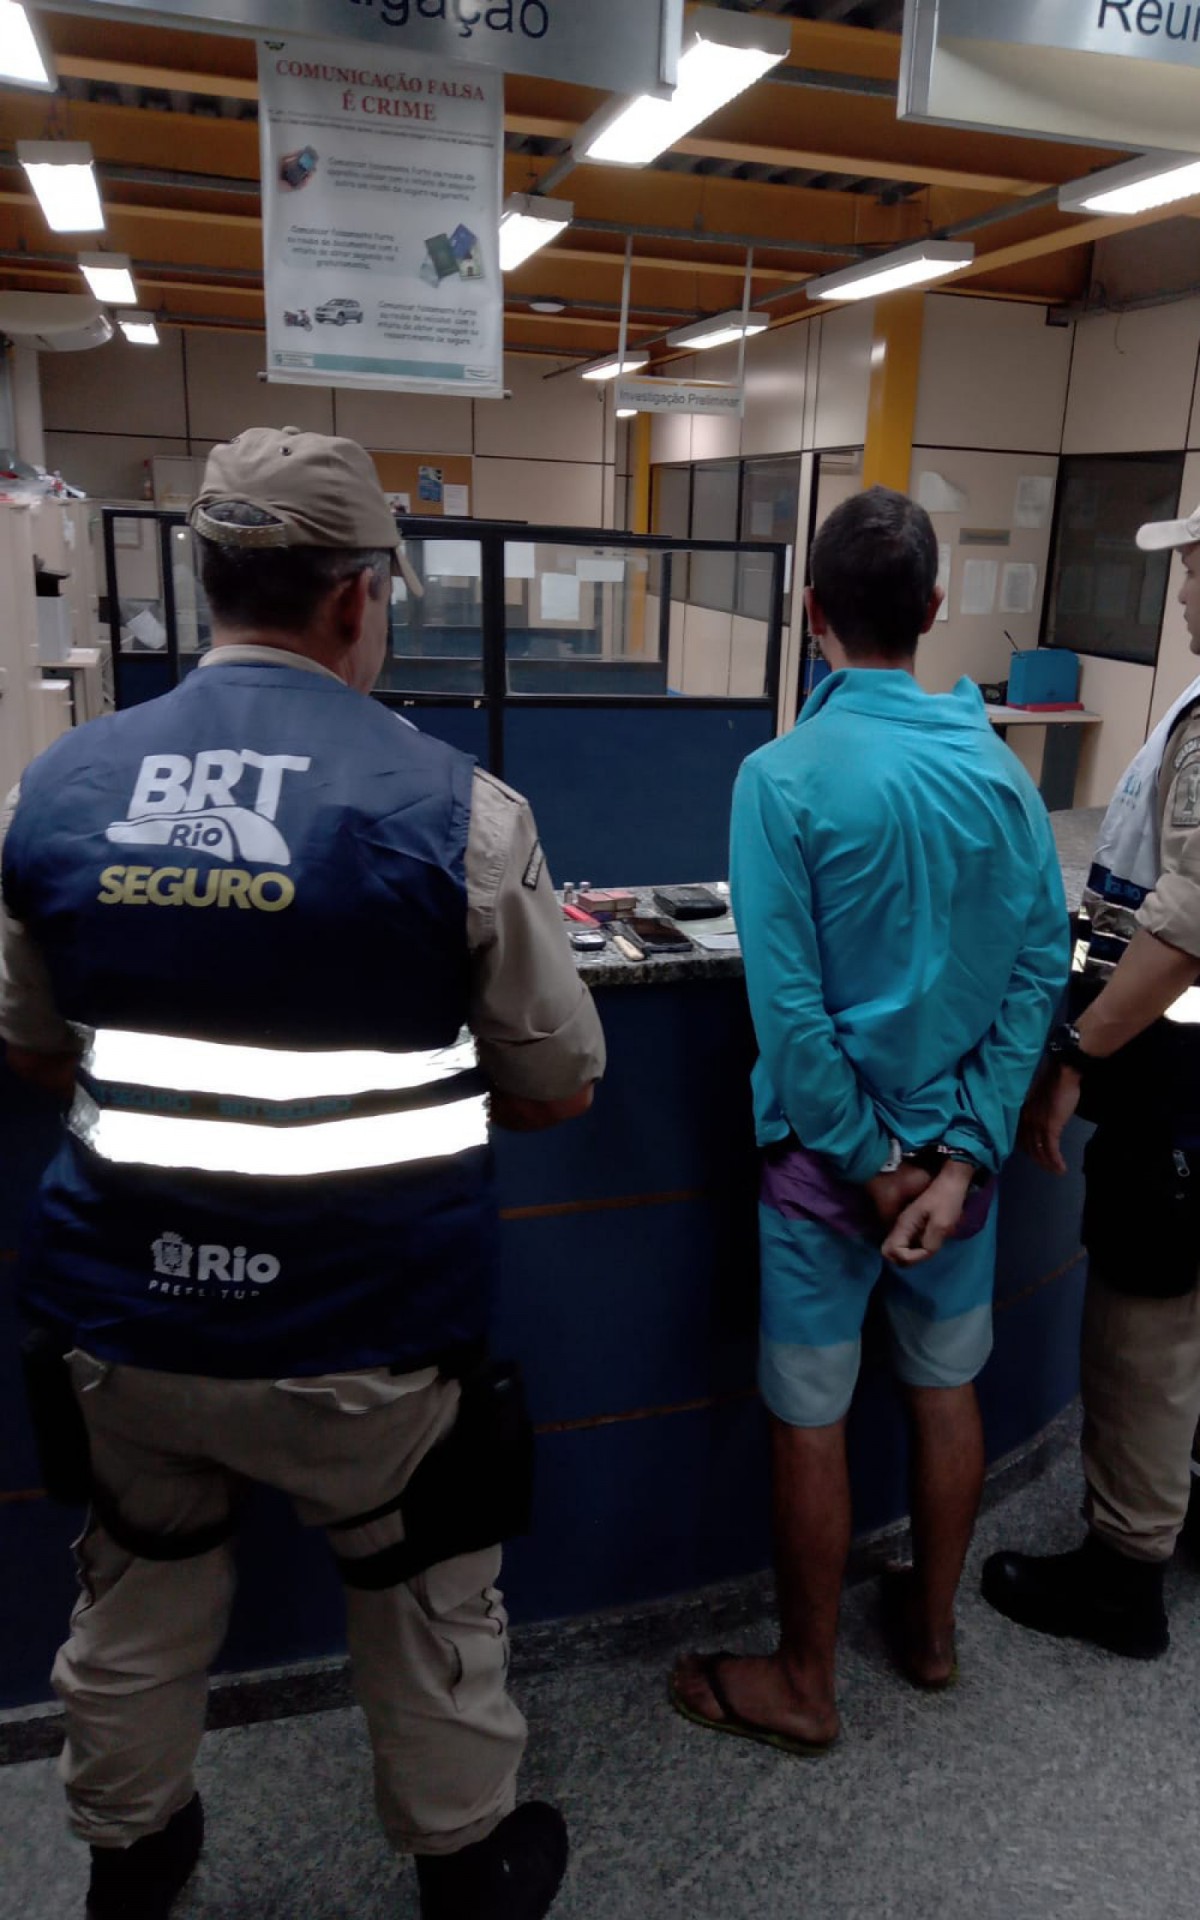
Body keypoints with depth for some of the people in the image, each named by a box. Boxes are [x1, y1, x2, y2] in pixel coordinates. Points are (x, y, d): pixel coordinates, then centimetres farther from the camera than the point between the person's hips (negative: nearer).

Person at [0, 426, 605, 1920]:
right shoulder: (451, 806, -16)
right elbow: (560, 1087, -6)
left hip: (120, 1310, 4)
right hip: (360, 1331, -3)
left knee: (140, 1588, 28)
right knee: (427, 1602, 22)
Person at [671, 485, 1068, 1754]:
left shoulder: (783, 777, -16)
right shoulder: (997, 768, -2)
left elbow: (786, 998, -20)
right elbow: (1039, 968, -4)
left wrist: (869, 1159, -11)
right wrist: (961, 1151, -7)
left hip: (833, 1150, -5)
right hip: (956, 1139, 5)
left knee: (811, 1422, 10)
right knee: (946, 1390, 21)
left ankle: (804, 1686, 29)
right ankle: (931, 1627, 42)